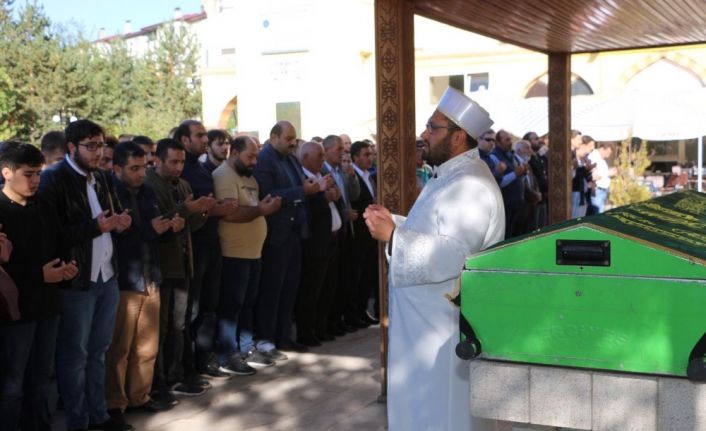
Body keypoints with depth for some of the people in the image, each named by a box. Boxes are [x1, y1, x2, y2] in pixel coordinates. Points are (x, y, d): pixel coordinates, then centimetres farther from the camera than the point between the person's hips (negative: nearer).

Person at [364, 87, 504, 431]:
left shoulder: (470, 187, -22)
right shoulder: (449, 177, 14)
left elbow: (450, 256, -31)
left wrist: (391, 236, -28)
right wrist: (394, 222, 5)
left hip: (443, 327, -11)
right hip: (426, 319, 11)